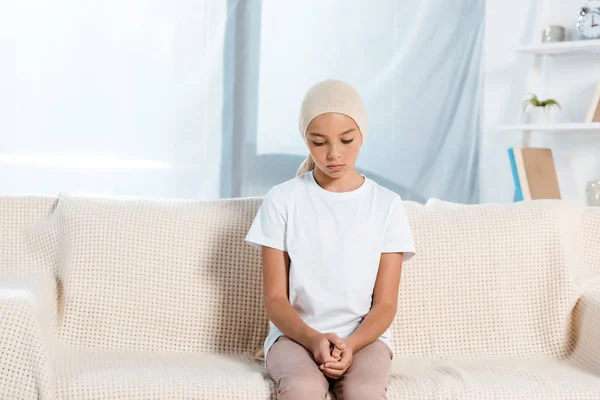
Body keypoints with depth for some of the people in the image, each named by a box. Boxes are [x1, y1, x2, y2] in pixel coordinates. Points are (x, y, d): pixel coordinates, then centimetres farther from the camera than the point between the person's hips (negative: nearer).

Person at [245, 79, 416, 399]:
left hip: (364, 338, 1)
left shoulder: (387, 205, 2)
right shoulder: (282, 201, 0)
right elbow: (275, 299, -1)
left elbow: (385, 304, 0)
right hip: (295, 336, 0)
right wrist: (313, 338, -21)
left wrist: (350, 343, -20)